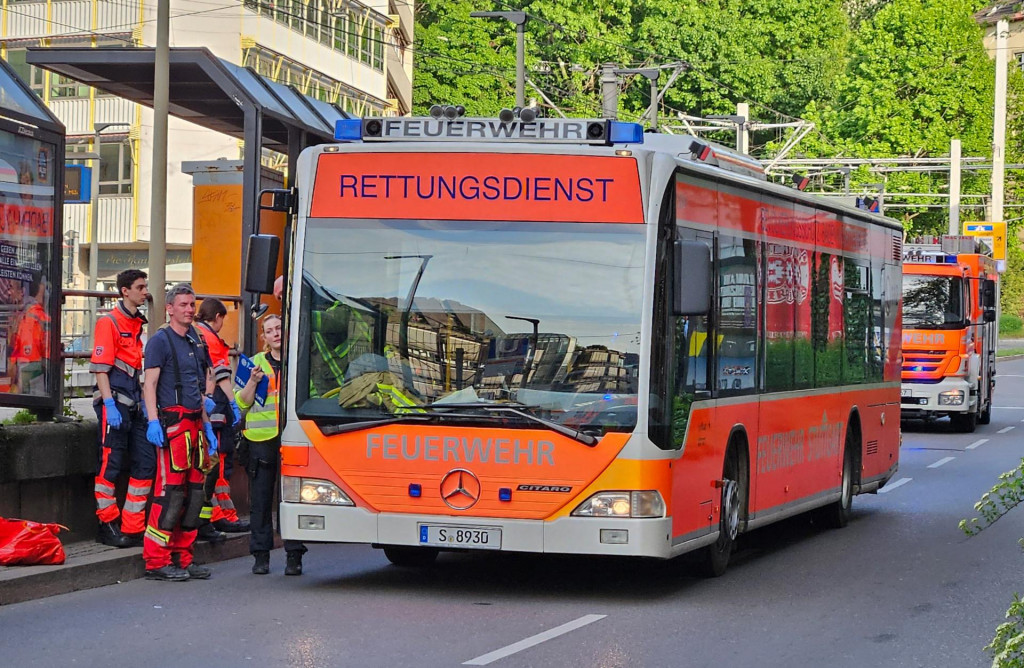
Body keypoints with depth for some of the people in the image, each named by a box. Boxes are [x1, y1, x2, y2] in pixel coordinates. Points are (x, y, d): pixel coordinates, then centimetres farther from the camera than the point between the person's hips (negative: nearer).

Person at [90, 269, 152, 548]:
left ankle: (133, 528, 9)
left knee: (146, 461, 5)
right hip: (114, 402, -8)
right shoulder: (109, 322, -7)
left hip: (134, 405, 8)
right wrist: (110, 405, -19)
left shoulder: (137, 324, 17)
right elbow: (100, 367, -13)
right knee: (111, 464, -4)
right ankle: (108, 526, 5)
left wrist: (143, 401, 17)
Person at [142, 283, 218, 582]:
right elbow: (149, 383, -10)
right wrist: (153, 421, -21)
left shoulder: (196, 341, 19)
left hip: (195, 422, 8)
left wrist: (206, 425, 22)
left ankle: (182, 558, 14)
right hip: (172, 421, -8)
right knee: (170, 490, -12)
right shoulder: (160, 340, -4)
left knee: (194, 492, 8)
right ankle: (156, 560, -9)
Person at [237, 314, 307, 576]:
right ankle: (261, 554, 11)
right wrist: (253, 382, -8)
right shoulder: (257, 362, 13)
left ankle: (294, 555, 1)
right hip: (261, 438, 2)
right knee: (260, 498, 3)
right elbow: (241, 403, 8)